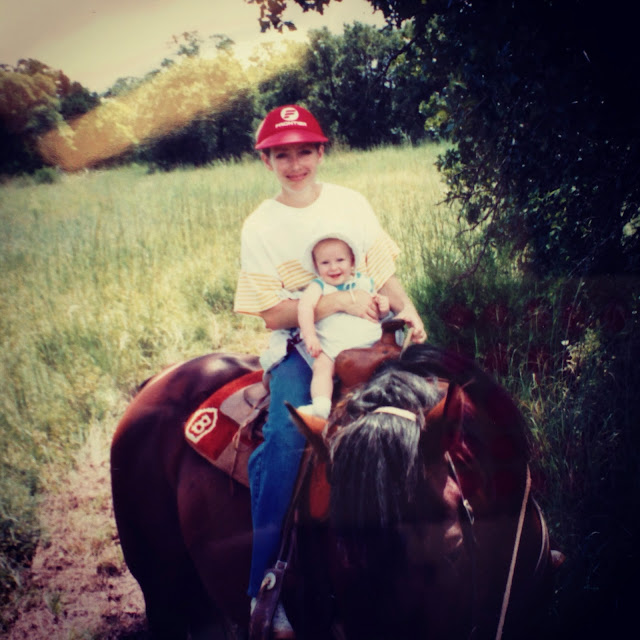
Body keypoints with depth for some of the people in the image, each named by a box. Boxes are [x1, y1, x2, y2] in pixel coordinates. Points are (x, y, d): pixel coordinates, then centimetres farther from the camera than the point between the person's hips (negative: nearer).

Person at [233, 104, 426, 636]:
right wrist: (338, 300, -18)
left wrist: (406, 308, -8)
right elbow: (274, 314, -6)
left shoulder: (351, 203, 6)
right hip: (300, 345, -3)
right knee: (287, 437, -28)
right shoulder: (261, 228, -2)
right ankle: (267, 581, -16)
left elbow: (383, 271, 12)